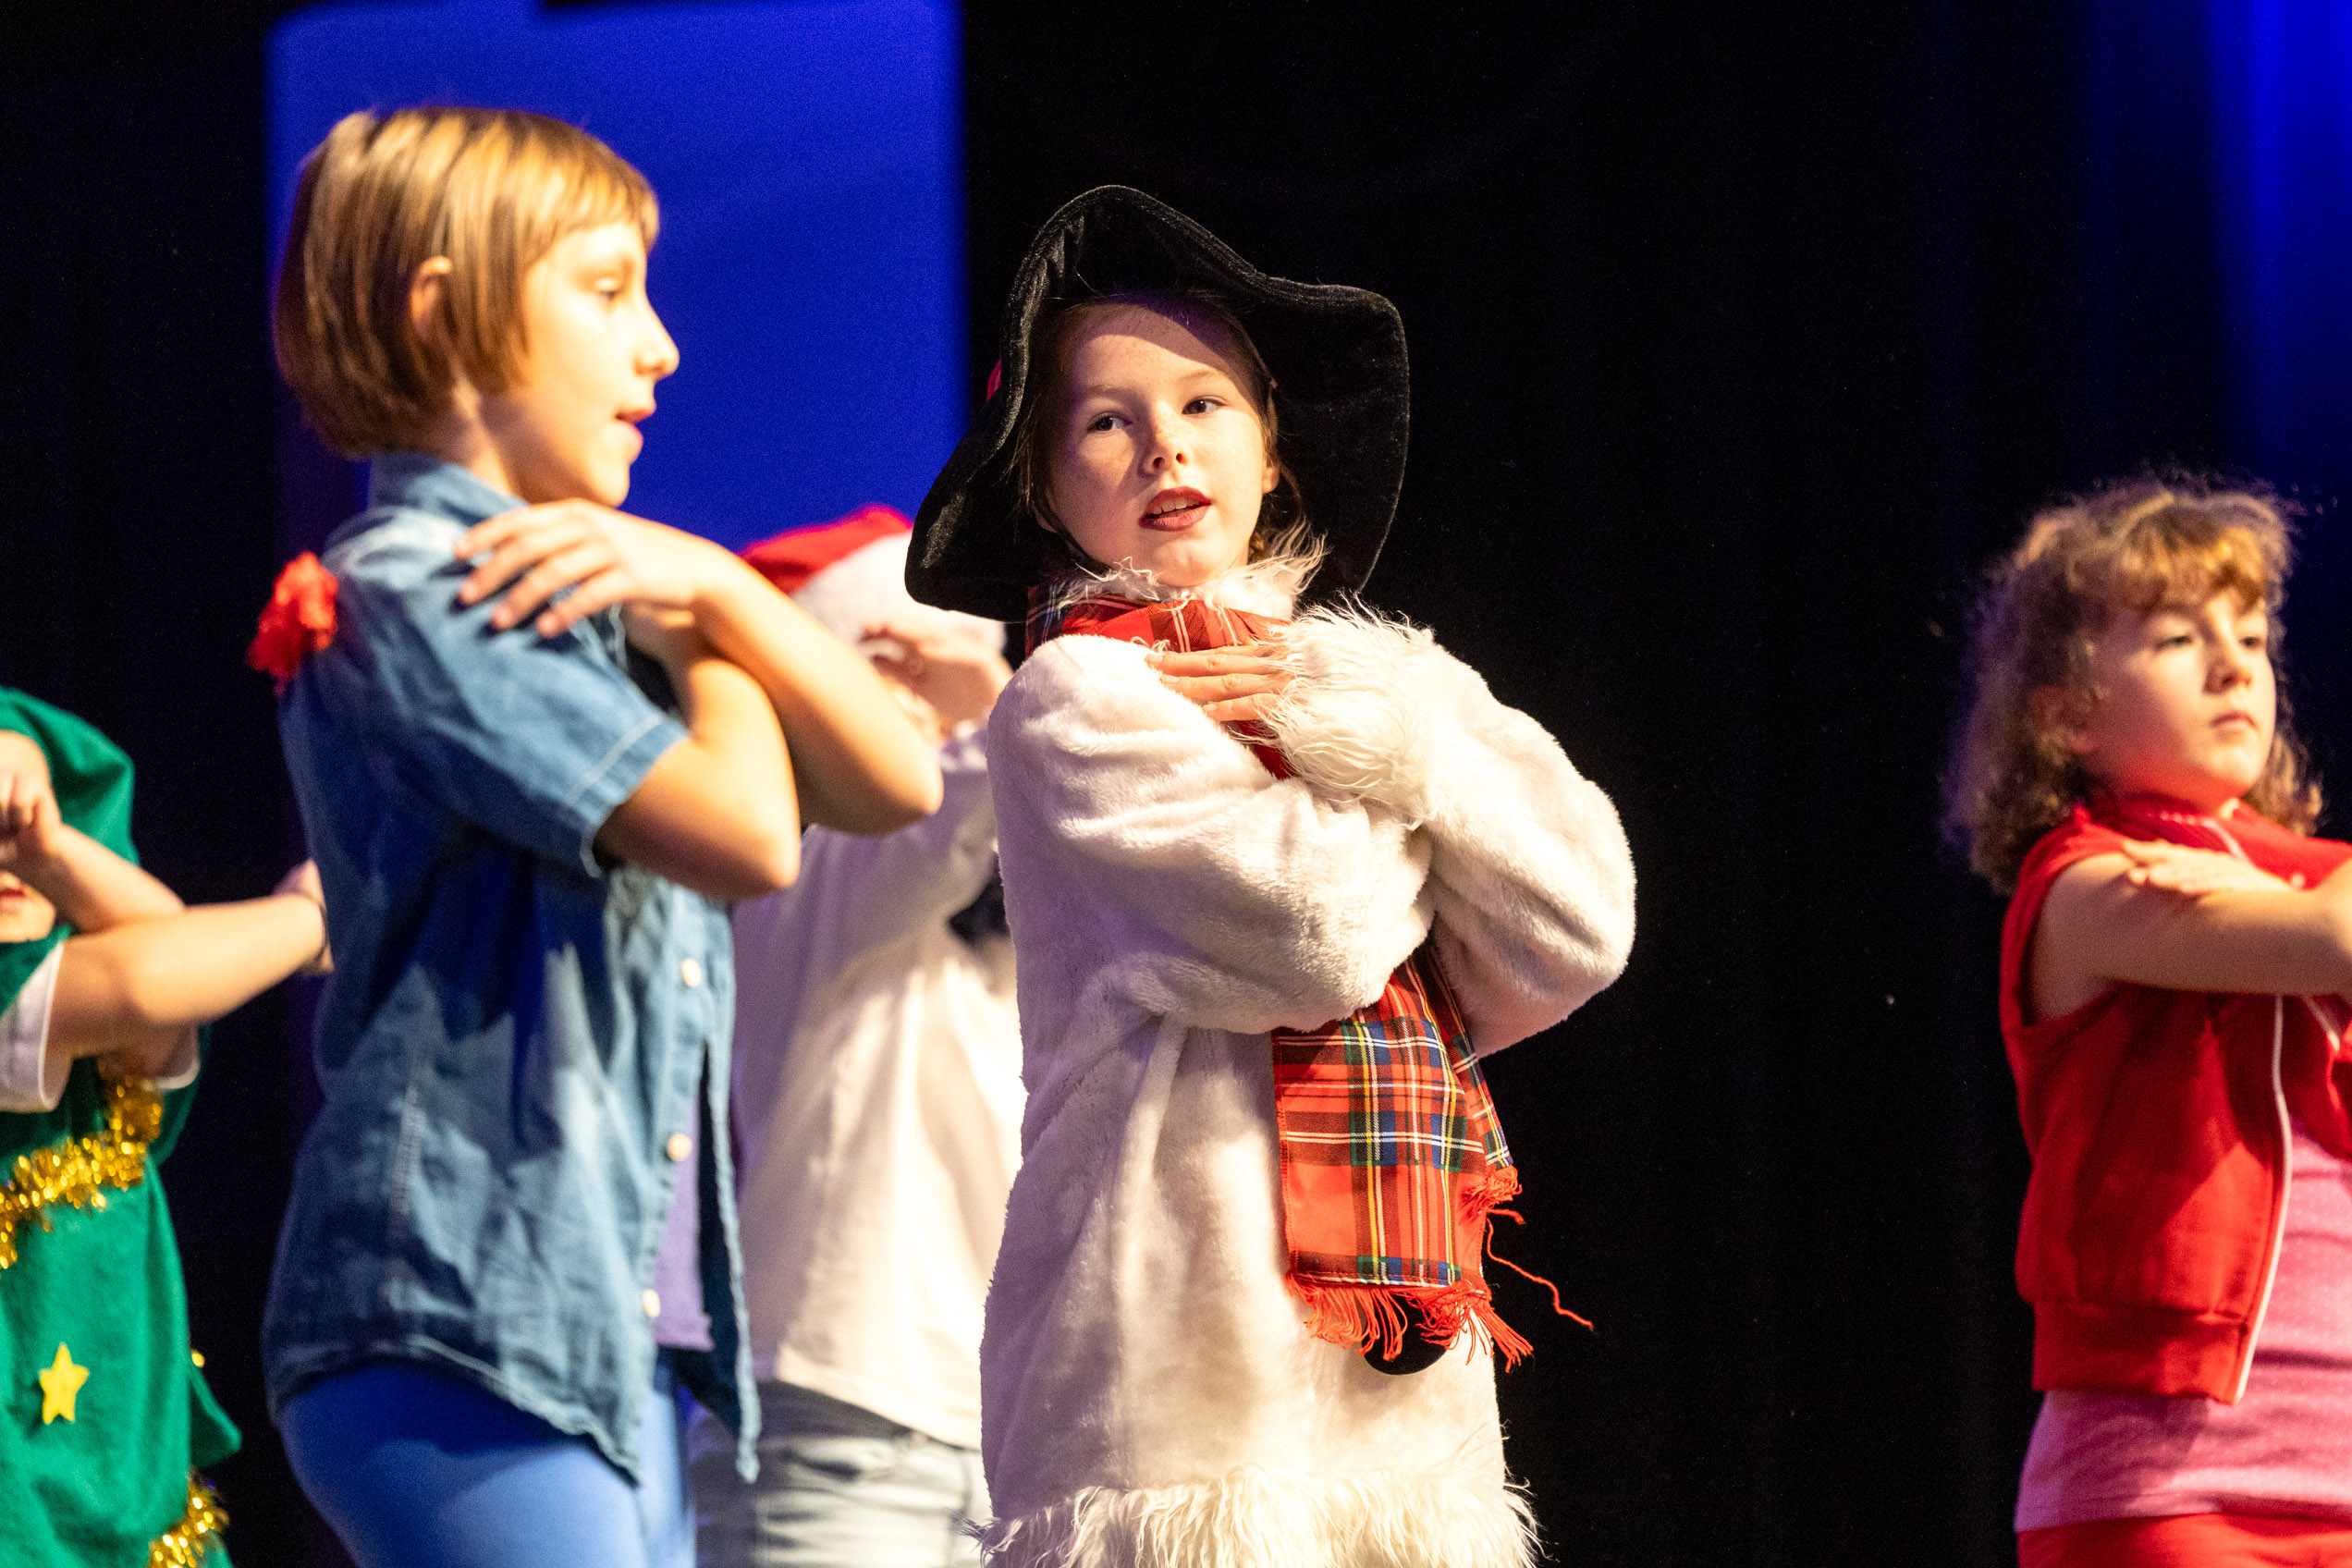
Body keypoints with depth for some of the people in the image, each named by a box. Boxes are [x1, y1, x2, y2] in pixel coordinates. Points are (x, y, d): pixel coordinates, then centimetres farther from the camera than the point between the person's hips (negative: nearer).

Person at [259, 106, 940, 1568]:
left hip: (620, 1344, 9)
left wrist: (710, 586, 0)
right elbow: (749, 834, -17)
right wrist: (704, 630, 3)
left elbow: (894, 781, 14)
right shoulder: (411, 592, -8)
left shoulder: (591, 599, 22)